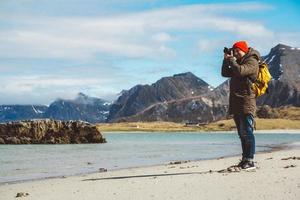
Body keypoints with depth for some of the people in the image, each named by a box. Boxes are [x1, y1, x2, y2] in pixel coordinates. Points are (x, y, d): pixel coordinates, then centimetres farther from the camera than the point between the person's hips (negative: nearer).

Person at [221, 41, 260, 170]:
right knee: (242, 133, 10)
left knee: (247, 132, -14)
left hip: (246, 102, -9)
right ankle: (245, 159, 14)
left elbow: (240, 71, -22)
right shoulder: (238, 62, 23)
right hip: (236, 103, 9)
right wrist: (226, 60, 7)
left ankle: (250, 161, -15)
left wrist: (231, 60, -9)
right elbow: (225, 73, 20)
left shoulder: (251, 61, -5)